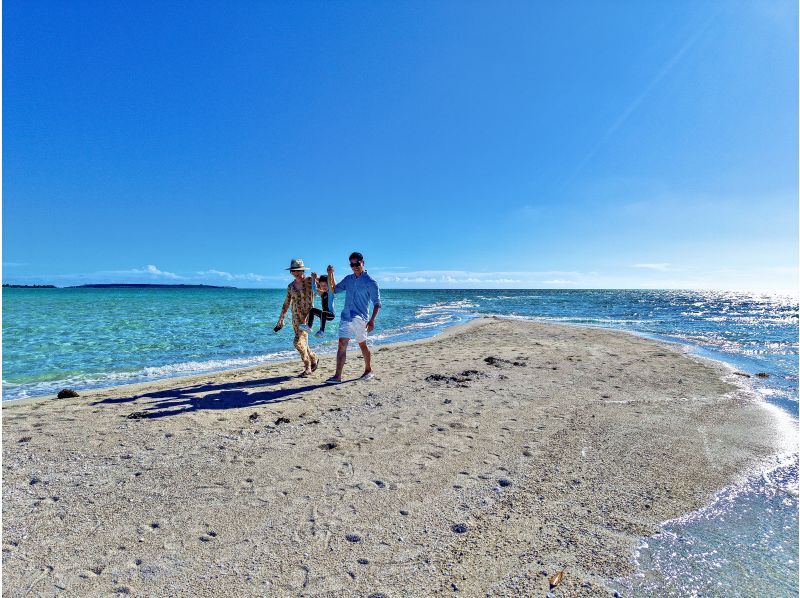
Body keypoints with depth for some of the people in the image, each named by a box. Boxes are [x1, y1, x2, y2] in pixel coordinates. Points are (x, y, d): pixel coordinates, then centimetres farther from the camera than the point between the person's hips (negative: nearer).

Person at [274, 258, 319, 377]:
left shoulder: (310, 280, -4)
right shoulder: (291, 286, 10)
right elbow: (286, 304, 16)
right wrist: (280, 321, 17)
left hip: (308, 316, -5)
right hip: (296, 318, 5)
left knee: (299, 342, -14)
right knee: (302, 343, 9)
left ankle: (308, 368, 3)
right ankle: (314, 360, 35)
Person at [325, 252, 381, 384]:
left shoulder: (370, 282, -6)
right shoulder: (348, 279, 11)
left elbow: (377, 303, -8)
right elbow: (334, 290, 20)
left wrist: (372, 320, -17)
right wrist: (331, 275, 6)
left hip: (360, 319, -4)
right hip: (345, 317, 5)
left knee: (362, 345, 9)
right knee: (342, 344, -3)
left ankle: (368, 370, 30)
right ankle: (337, 376, -4)